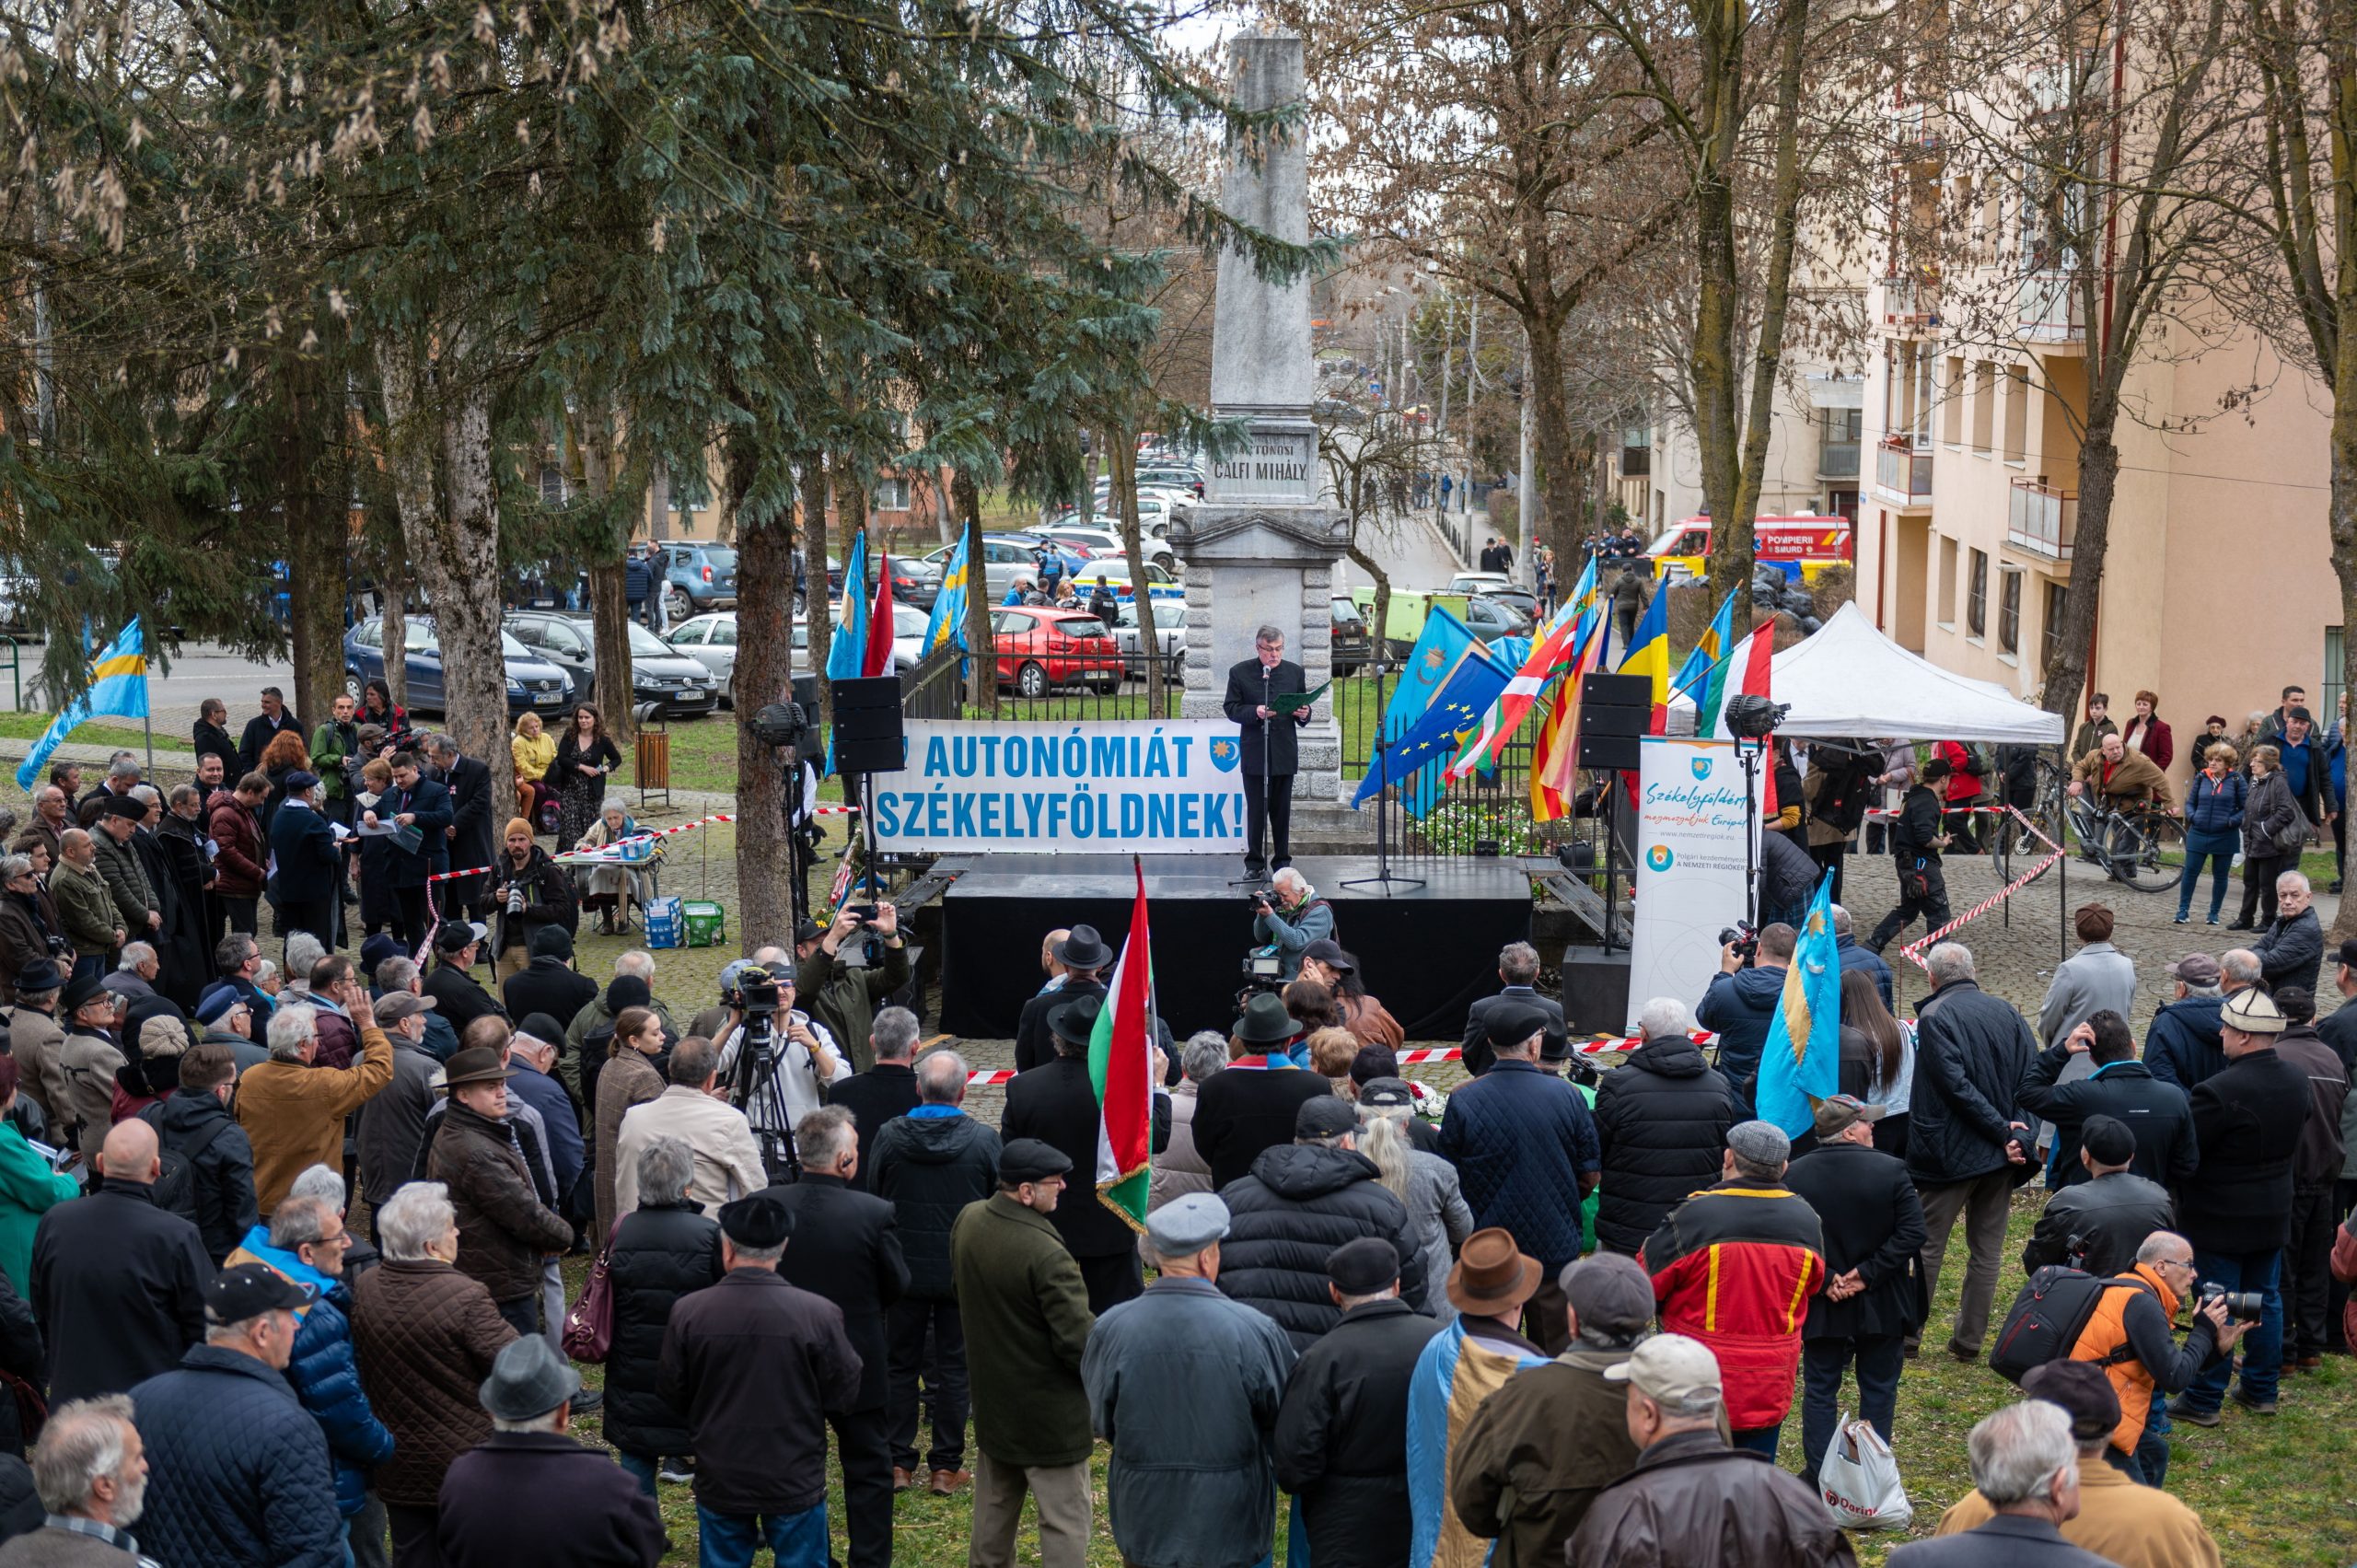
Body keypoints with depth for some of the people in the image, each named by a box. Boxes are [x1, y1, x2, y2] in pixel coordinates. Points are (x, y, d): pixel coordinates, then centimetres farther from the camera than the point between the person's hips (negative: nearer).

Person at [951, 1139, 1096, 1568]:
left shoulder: (967, 1222, -6)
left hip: (991, 1399, 8)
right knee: (1065, 1521, 2)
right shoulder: (1046, 1254, -30)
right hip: (1050, 1414, -8)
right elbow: (1079, 1341, -26)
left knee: (994, 1507, 24)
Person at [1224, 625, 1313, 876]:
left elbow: (1303, 708, 14)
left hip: (1285, 754, 2)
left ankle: (1282, 860, 15)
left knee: (1282, 811, 6)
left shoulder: (1295, 672, 9)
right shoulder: (1240, 673, 1)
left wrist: (1303, 714, -10)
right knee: (1255, 810, 0)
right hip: (1254, 754, -2)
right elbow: (1231, 708, -1)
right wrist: (1254, 712, -18)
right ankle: (1254, 861, 9)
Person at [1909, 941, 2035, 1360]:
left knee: (1928, 1245, 5)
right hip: (1999, 1153, 5)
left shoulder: (1934, 1016, -11)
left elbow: (1956, 1085, -18)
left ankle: (1908, 1333, 10)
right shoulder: (2006, 1012, 6)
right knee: (1987, 1250, 10)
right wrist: (2015, 1132, -2)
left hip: (1950, 1153, -5)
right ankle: (1969, 1340, 13)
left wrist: (2002, 1131, -15)